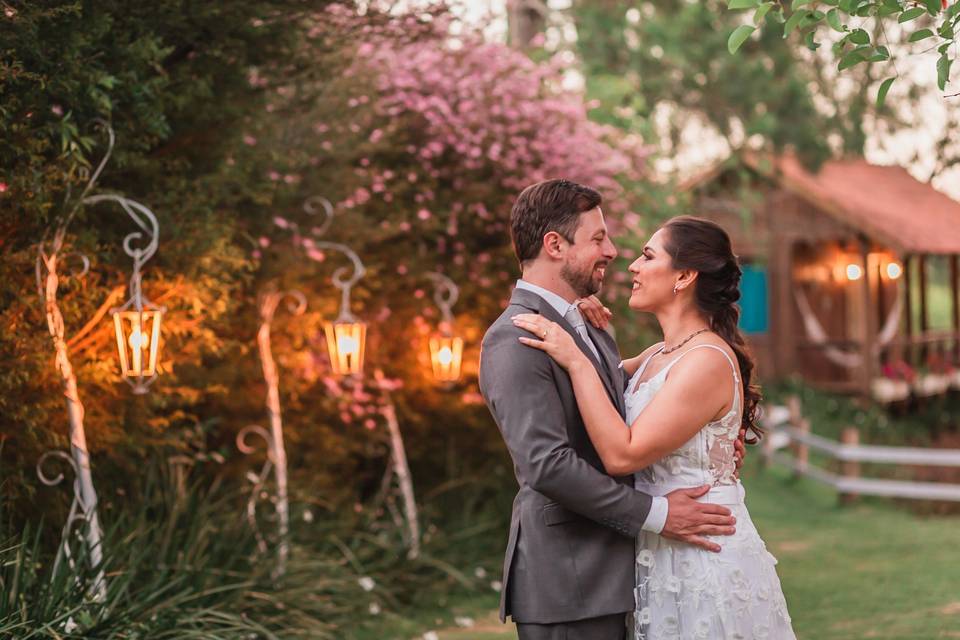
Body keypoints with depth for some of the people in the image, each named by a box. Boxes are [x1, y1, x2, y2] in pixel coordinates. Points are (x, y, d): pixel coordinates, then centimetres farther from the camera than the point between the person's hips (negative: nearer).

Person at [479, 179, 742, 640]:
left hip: (608, 575, 9)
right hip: (566, 585, -9)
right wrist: (656, 514, -18)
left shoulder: (590, 332, 16)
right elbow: (546, 463, -23)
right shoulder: (514, 339, -15)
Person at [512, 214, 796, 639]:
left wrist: (576, 361, -20)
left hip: (707, 561, -9)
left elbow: (621, 455, -24)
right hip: (665, 557, 9)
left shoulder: (708, 361, -19)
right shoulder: (659, 356, 8)